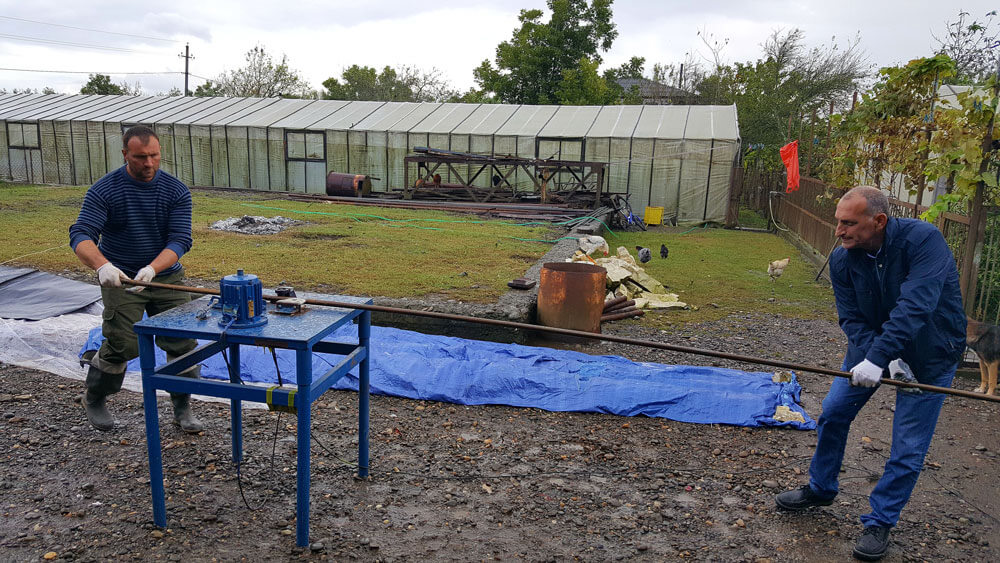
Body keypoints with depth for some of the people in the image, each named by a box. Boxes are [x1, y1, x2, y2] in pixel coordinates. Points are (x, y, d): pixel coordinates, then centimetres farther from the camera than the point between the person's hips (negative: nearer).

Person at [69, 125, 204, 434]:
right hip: (121, 279, -2)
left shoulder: (176, 191, -4)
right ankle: (94, 401, 21)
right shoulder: (104, 191, -9)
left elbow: (180, 240, -11)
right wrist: (102, 265, -38)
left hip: (166, 277, 2)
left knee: (183, 343, -3)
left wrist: (152, 269, -29)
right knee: (123, 344, -7)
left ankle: (183, 409, 14)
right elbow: (81, 235, -17)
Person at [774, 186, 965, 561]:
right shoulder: (843, 259, -15)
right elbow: (852, 319, -14)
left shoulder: (923, 240, -30)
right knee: (833, 411, 5)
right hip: (872, 343, 4)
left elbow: (915, 307, -39)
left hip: (930, 351, -4)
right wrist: (889, 361, -28)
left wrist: (878, 358, -45)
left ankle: (880, 522, 15)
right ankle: (820, 489, 28)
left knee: (908, 446, -2)